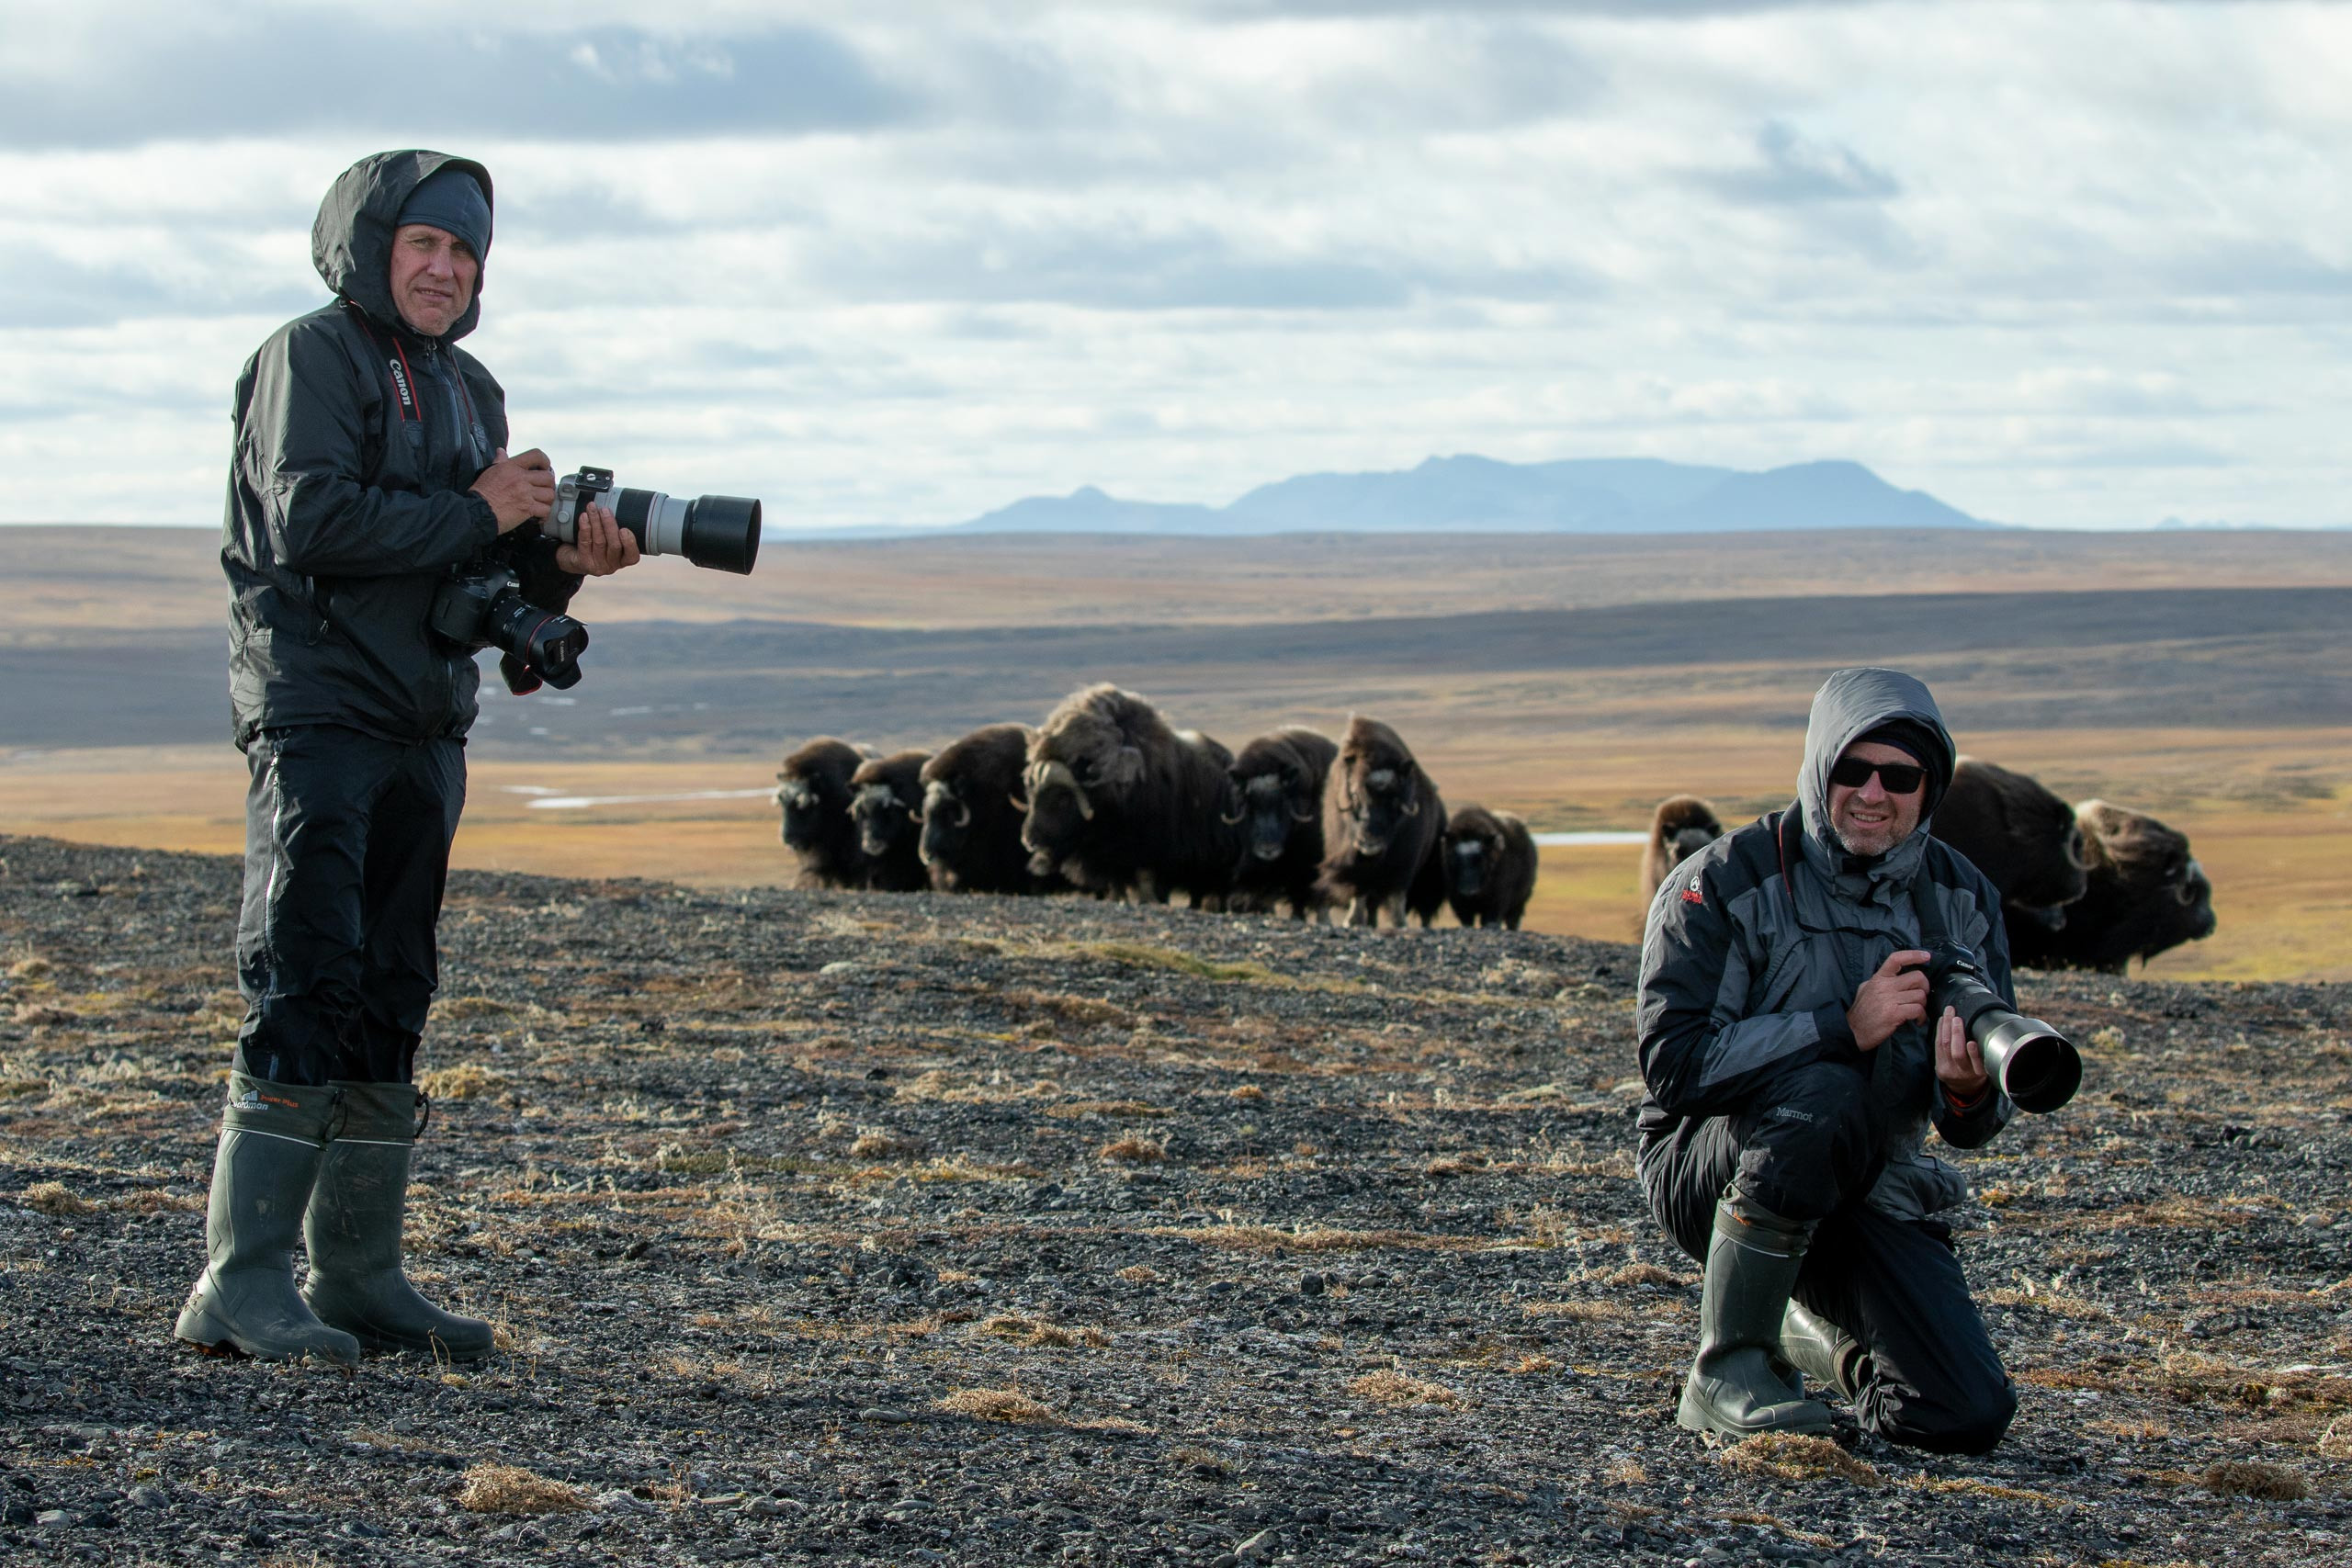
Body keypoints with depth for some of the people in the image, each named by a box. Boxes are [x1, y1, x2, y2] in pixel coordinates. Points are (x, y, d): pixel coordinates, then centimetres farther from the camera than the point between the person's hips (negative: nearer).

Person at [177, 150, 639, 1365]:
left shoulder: (469, 390, 18)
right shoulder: (311, 358, -6)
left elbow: (488, 570, 20)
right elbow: (309, 520, -19)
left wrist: (561, 561, -1)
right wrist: (475, 513, -13)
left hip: (423, 730, 8)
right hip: (316, 710, -8)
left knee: (389, 1011, 9)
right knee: (304, 996, -13)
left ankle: (358, 1277, 14)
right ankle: (241, 1284, -14)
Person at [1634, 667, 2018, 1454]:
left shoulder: (1962, 899, 2)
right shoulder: (1725, 885, -12)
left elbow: (1975, 1122, 3)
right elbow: (1676, 1063, -23)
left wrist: (1969, 1091, -24)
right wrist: (1843, 1028, -31)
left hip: (1872, 1188, 5)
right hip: (1710, 1171, -4)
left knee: (1970, 1416, -13)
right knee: (1820, 1093, -38)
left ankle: (1827, 1331, 24)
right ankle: (1727, 1370, -21)